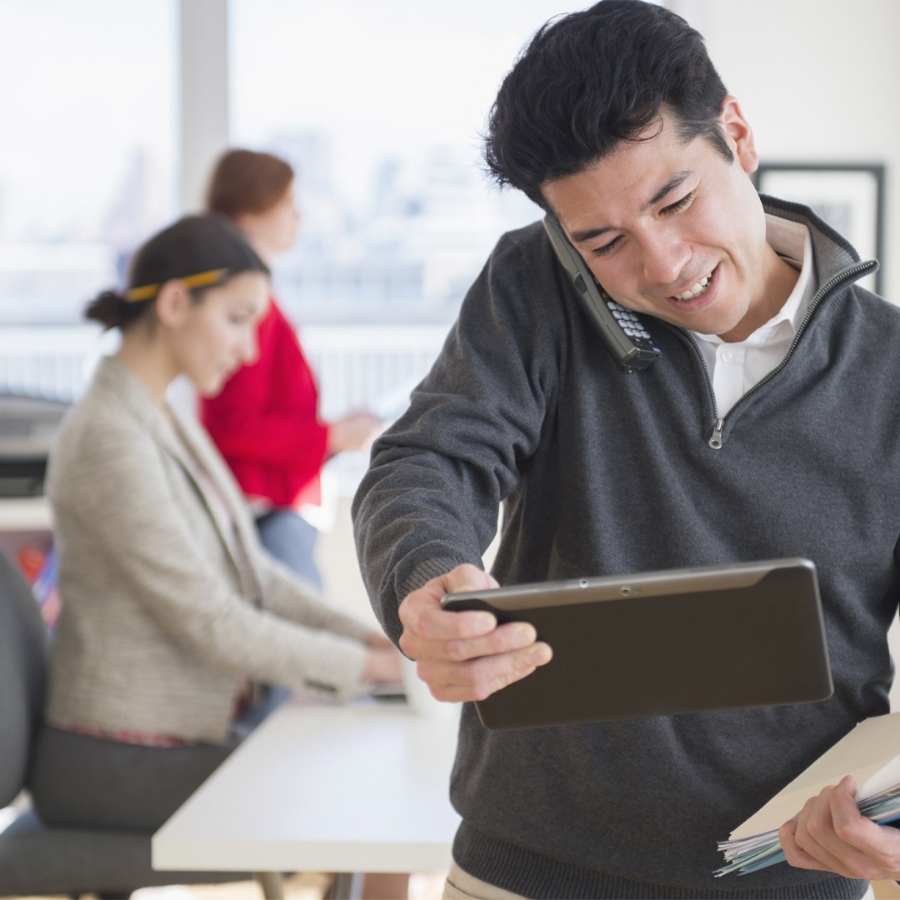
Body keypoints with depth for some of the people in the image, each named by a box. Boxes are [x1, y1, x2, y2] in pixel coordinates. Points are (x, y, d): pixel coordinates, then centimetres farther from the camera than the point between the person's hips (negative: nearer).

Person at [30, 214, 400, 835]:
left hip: (195, 730, 9)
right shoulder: (109, 439, -20)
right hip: (120, 761, -9)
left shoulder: (166, 422, 11)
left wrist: (376, 641, 1)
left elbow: (255, 574, 12)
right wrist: (366, 666, -14)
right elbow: (210, 621, -21)